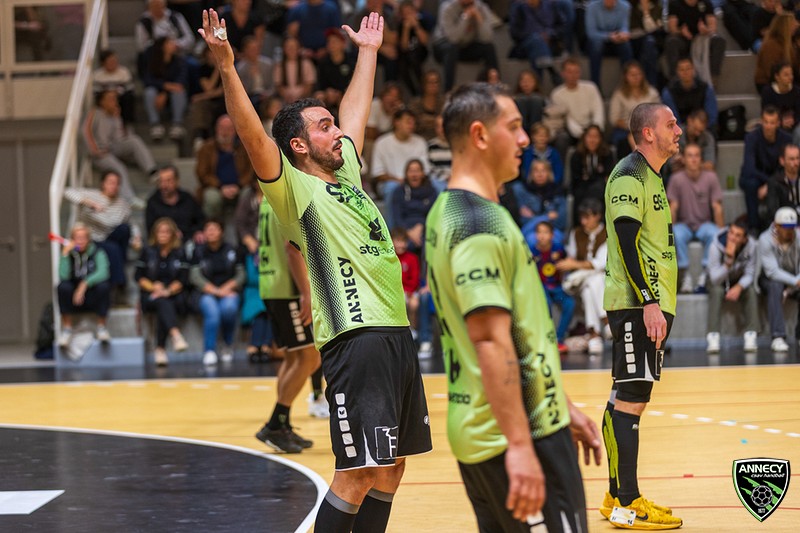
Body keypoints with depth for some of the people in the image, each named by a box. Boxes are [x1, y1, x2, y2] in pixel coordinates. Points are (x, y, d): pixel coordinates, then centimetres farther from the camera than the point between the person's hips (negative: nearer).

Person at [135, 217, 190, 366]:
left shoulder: (179, 254, 11)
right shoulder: (148, 252, 12)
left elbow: (183, 280, 3)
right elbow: (139, 277, 8)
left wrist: (168, 291, -15)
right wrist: (153, 287, -11)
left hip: (173, 295, 0)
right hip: (151, 295, 0)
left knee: (163, 305, -35)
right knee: (163, 303, -36)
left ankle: (160, 349, -37)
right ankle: (176, 336, -59)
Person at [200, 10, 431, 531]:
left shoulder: (347, 174, 20)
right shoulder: (293, 188, -2)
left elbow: (356, 110, 34)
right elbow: (253, 135, -16)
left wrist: (368, 50, 42)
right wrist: (227, 66, -27)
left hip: (396, 333, 8)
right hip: (357, 338, -8)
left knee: (391, 467, 11)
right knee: (358, 473, -10)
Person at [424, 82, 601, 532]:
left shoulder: (451, 212, 15)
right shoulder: (481, 222, -16)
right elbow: (490, 340, -24)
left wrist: (565, 407, 23)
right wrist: (519, 445, -27)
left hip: (479, 435, 9)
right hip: (520, 433, -9)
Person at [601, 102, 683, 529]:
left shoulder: (651, 177, 19)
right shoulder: (629, 176, -11)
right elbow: (627, 241, -20)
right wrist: (648, 302, -24)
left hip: (652, 304, 10)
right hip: (636, 305, -10)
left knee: (630, 398, 12)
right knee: (629, 399, -10)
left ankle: (619, 497, 17)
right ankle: (626, 505, -10)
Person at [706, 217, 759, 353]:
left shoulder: (751, 246, -22)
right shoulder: (716, 246, -28)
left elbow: (749, 274, -14)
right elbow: (715, 279, -30)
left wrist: (739, 287, -34)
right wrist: (729, 260, -45)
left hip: (739, 281, 2)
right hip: (718, 281, -2)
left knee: (751, 290, -29)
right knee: (717, 291, -34)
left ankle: (751, 334, -29)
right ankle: (712, 336, -37)